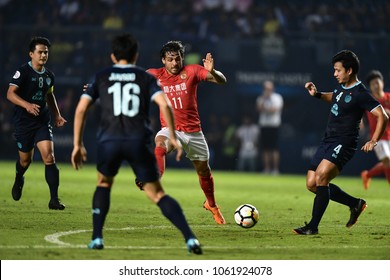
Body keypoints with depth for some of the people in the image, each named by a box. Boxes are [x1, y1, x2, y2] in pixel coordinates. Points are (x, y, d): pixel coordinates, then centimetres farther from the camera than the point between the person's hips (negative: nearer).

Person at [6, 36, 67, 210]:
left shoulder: (49, 75, 8)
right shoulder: (23, 72, -11)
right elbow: (10, 93, -18)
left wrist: (57, 115, 16)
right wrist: (27, 105, -33)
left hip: (43, 122, 4)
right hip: (24, 122, -4)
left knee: (49, 157, -12)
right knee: (25, 159, 10)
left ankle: (54, 199, -14)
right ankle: (19, 180, 47)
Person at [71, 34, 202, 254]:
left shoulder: (101, 77, 17)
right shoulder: (146, 78, 15)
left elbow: (81, 109, 8)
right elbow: (164, 105, -2)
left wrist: (78, 144, 12)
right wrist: (173, 138, 6)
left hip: (109, 141, 1)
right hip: (139, 142, -1)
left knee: (104, 183, 27)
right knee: (157, 194, 4)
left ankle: (97, 238, 16)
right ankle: (190, 238, -12)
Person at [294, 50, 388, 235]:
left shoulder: (360, 94, -15)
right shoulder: (342, 87, 11)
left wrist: (373, 141, -26)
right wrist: (317, 94, 18)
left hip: (343, 143, -9)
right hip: (328, 141, 9)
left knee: (321, 177, -25)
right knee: (312, 184, 5)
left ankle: (313, 227, -21)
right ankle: (355, 204, 20)